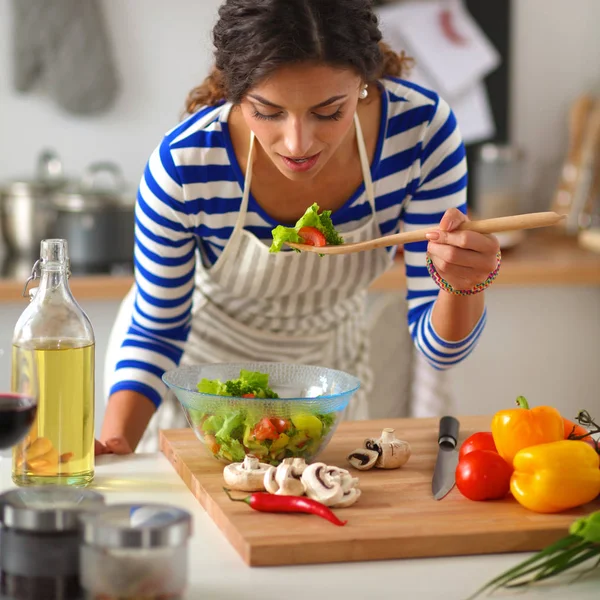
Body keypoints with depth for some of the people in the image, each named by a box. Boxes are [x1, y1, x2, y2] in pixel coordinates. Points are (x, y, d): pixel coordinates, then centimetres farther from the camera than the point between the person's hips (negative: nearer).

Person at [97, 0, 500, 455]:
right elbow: (156, 332, -16)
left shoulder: (422, 129, -29)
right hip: (197, 366, -2)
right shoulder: (183, 165, -33)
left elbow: (441, 348, -22)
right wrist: (114, 441, -33)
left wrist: (462, 286, -43)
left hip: (328, 364, 2)